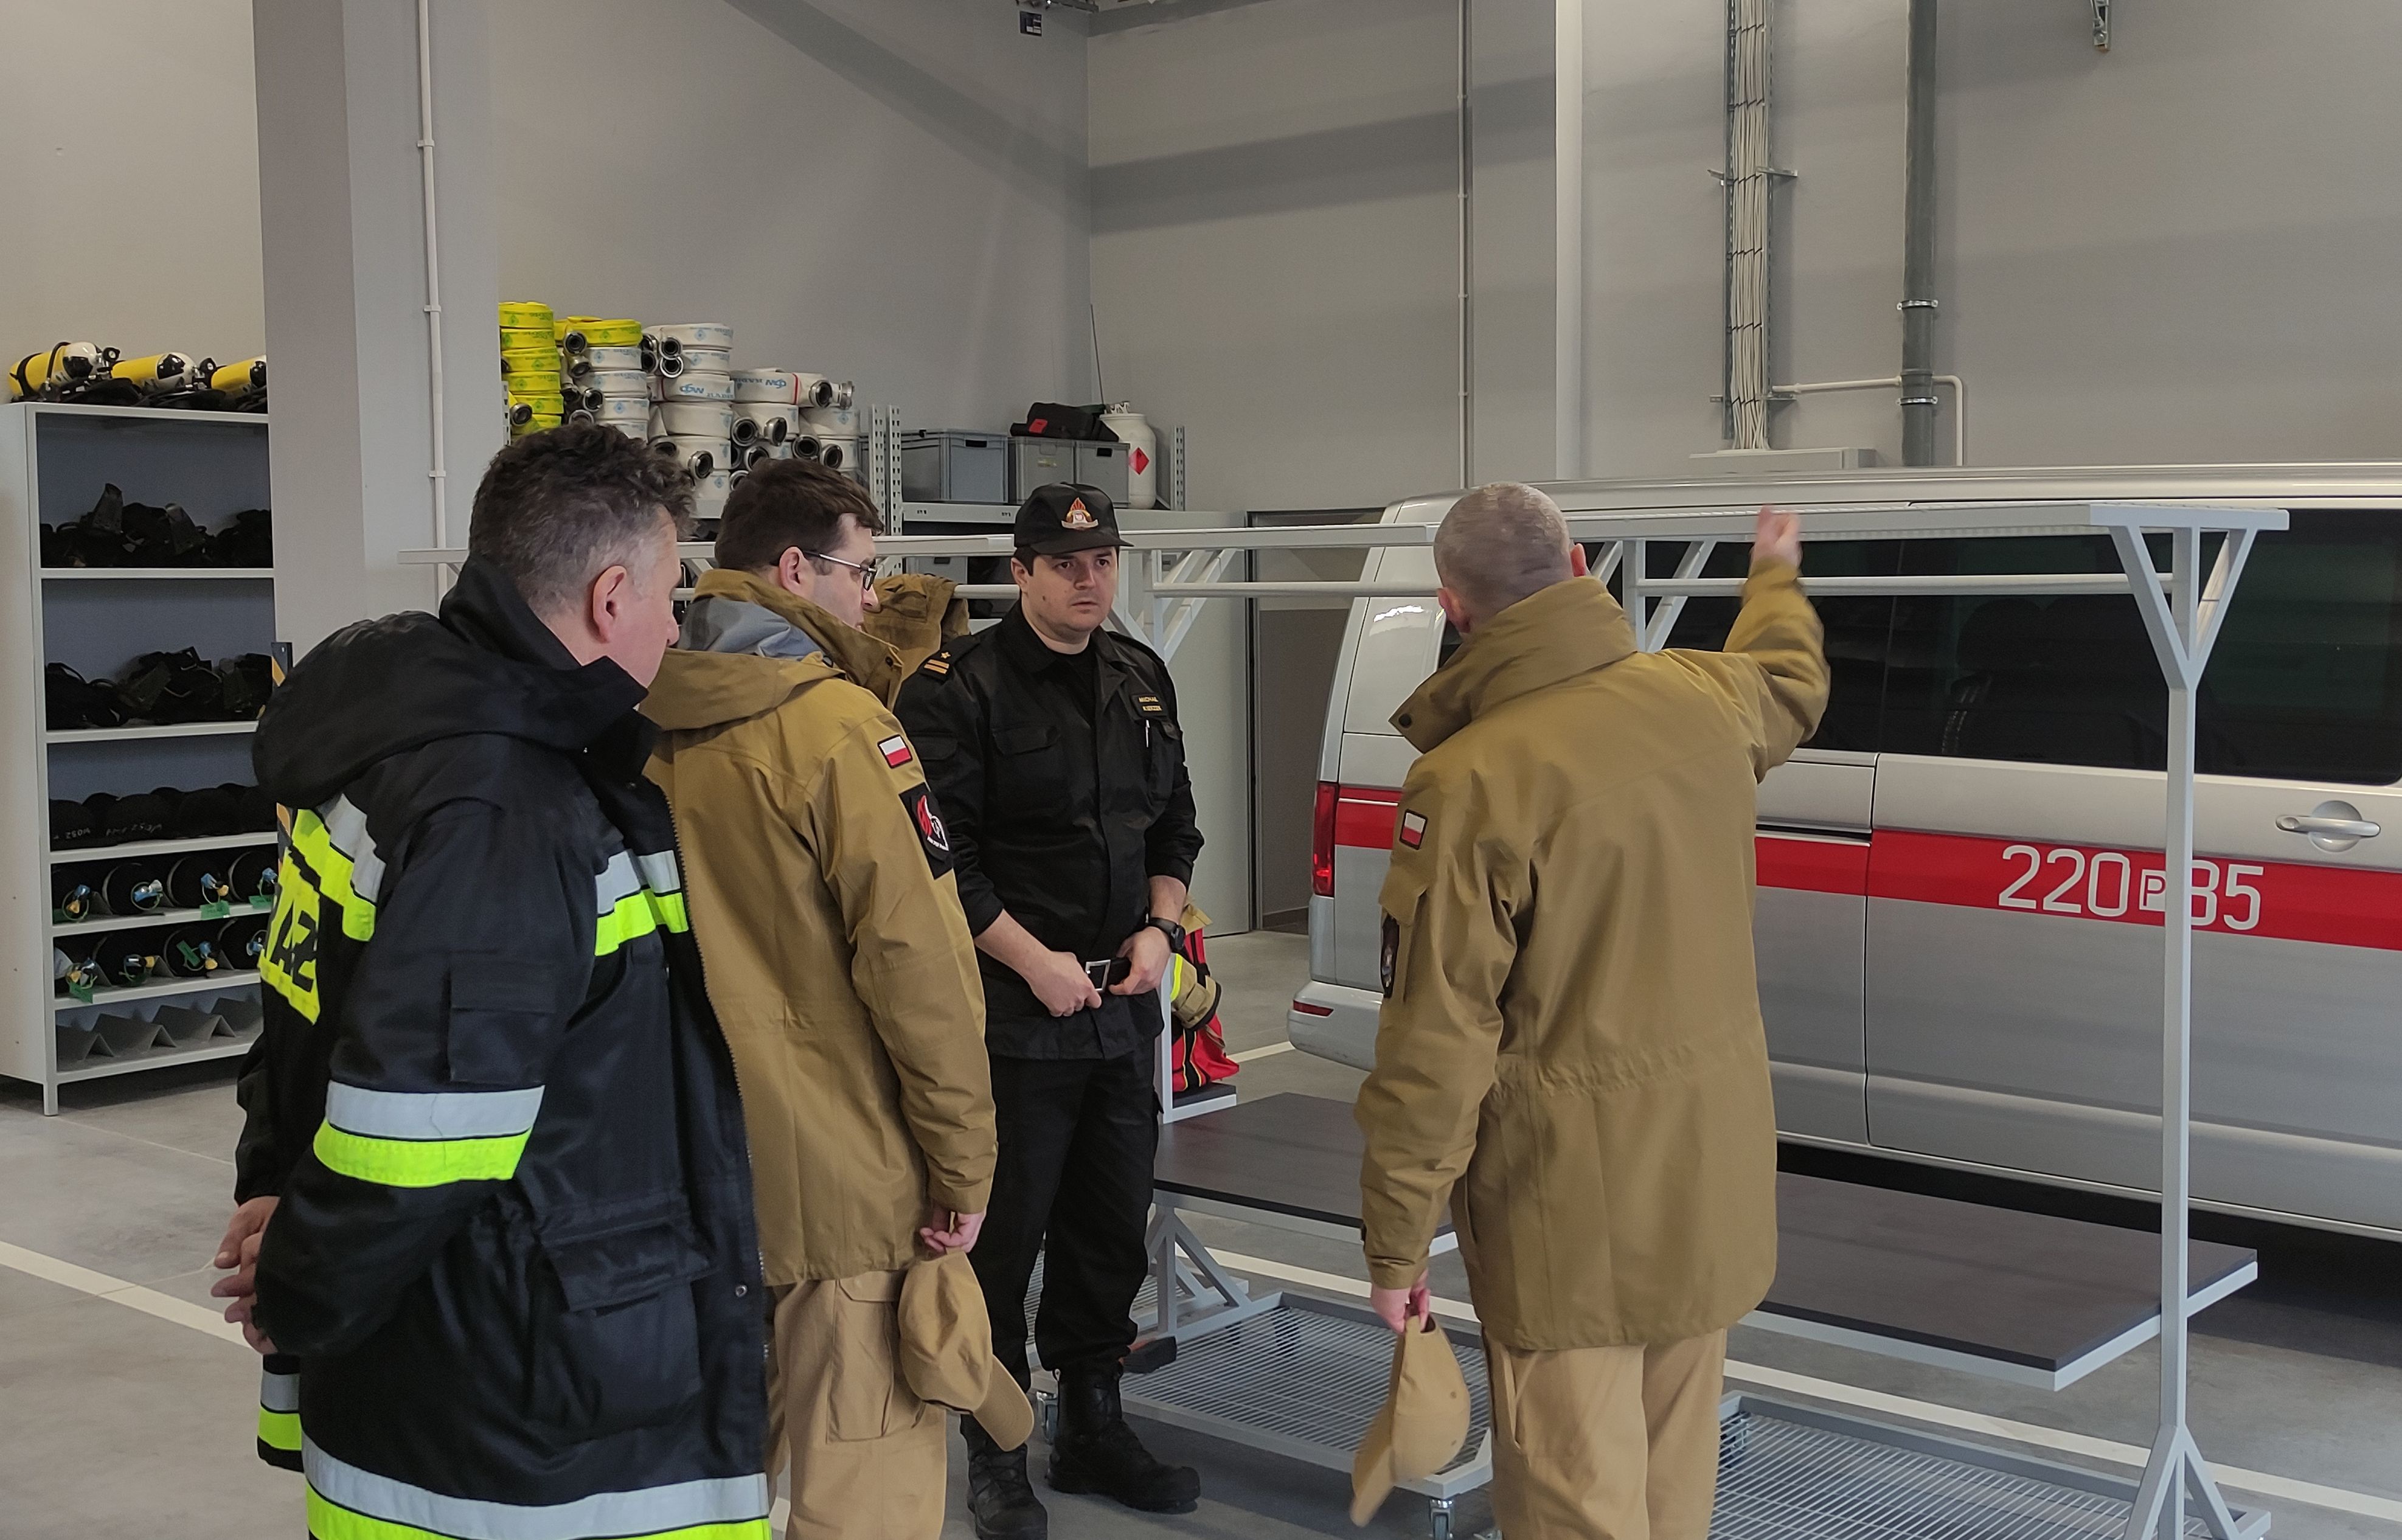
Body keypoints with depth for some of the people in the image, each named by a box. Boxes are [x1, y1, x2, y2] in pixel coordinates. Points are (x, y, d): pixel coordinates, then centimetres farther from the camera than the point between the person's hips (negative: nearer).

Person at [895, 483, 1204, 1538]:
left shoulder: (1142, 680, 12)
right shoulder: (959, 687, -10)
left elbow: (1174, 826, 18)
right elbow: (942, 857, -14)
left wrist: (1158, 928, 2)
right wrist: (1037, 961, -17)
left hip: (1123, 1007, 7)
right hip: (1012, 1013, -6)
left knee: (1112, 1228, 15)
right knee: (1004, 1234, 2)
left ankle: (1094, 1427, 30)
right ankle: (996, 1452, 17)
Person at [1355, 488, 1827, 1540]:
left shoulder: (1467, 785, -21)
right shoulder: (1704, 698, -1)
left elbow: (1436, 1045, -20)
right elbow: (1793, 677, 26)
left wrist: (1394, 1245, -10)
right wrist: (1776, 577, 48)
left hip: (1571, 1199, -7)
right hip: (1715, 1171, 7)